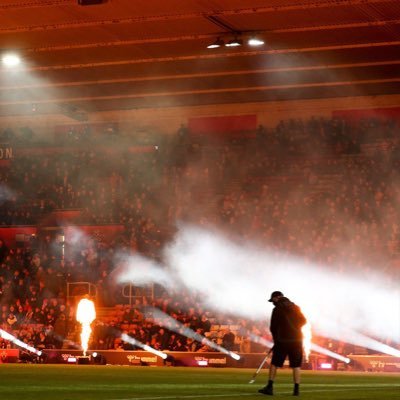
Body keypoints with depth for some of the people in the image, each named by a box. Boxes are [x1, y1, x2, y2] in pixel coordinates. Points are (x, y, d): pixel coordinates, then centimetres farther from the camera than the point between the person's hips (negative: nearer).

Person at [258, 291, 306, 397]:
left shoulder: (277, 309, -5)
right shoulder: (295, 307, 8)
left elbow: (273, 327, -3)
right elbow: (303, 321, 14)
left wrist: (276, 339, 11)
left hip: (282, 340, -4)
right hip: (297, 340, 4)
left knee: (274, 363, 2)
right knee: (296, 366, 6)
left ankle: (270, 387, -3)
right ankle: (296, 389, 3)